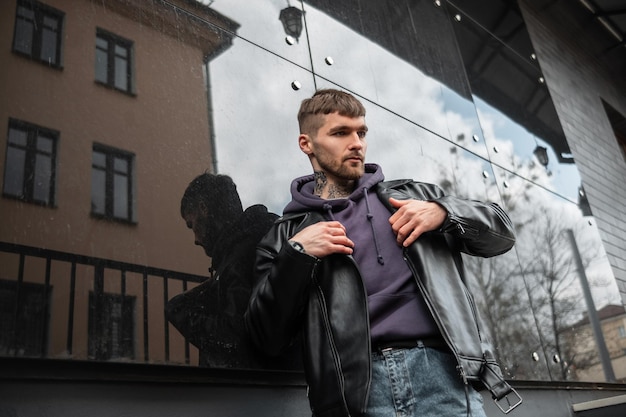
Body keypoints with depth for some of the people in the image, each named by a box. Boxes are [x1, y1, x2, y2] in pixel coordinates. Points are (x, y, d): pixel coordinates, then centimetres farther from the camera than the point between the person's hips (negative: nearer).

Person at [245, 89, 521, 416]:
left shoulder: (412, 194, 18)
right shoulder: (287, 235, 12)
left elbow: (501, 233, 18)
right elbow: (267, 339, 5)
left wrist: (444, 211, 1)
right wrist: (295, 254, -7)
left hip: (440, 370, 1)